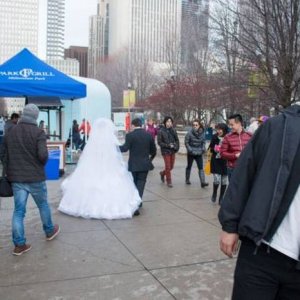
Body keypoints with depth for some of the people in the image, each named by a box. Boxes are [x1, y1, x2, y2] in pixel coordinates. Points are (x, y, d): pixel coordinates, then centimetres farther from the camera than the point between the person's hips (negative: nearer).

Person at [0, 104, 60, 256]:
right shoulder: (38, 132, -12)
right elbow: (43, 154, -22)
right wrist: (41, 164, 0)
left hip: (16, 179, 4)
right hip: (35, 177, -4)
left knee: (18, 210, 7)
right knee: (43, 205, 16)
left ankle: (19, 244, 7)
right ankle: (50, 231, 35)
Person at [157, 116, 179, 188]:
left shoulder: (173, 130, 3)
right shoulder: (161, 131, -9)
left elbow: (177, 140, 9)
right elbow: (159, 142, -9)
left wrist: (176, 147, -9)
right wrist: (168, 145, -17)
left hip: (173, 151, 5)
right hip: (165, 151, -5)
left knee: (171, 166, 12)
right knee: (168, 166, -1)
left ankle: (162, 173, 40)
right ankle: (169, 181, 15)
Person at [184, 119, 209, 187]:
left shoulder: (202, 133, -3)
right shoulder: (190, 133, -14)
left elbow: (203, 142, 9)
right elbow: (186, 142, -8)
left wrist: (203, 148, -4)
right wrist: (190, 150, -15)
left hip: (199, 153, 2)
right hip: (191, 153, -2)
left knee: (201, 167, -6)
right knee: (189, 166, 14)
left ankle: (203, 182, -9)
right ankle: (187, 180, 30)